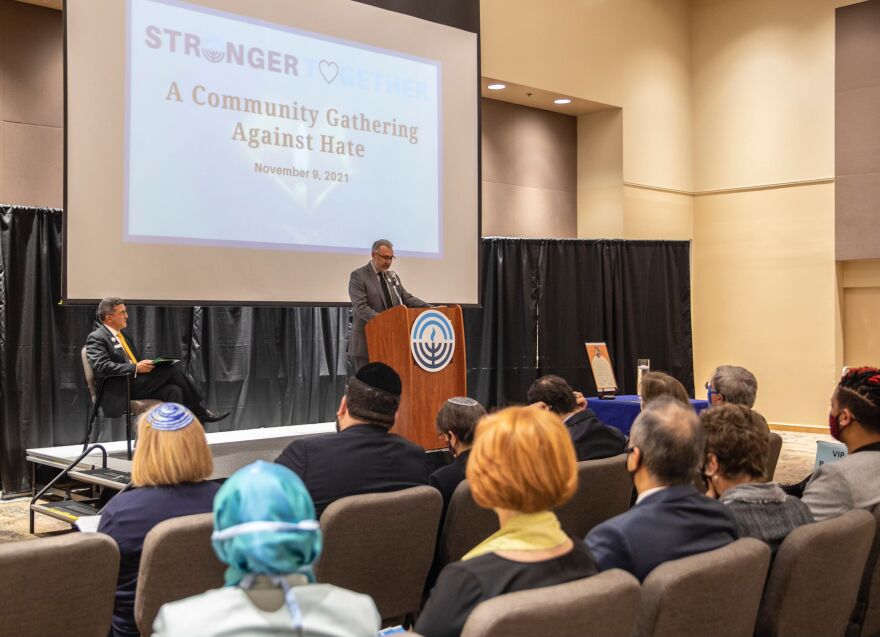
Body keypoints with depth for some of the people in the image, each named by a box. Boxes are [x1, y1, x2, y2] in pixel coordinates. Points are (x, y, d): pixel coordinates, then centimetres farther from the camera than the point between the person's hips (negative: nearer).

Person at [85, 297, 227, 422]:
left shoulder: (124, 337, 23)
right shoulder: (96, 338, -3)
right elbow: (101, 367, -18)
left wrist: (146, 364, 2)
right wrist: (136, 368, -21)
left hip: (137, 384, 8)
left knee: (174, 390, -19)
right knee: (171, 369, -17)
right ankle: (198, 410, -6)